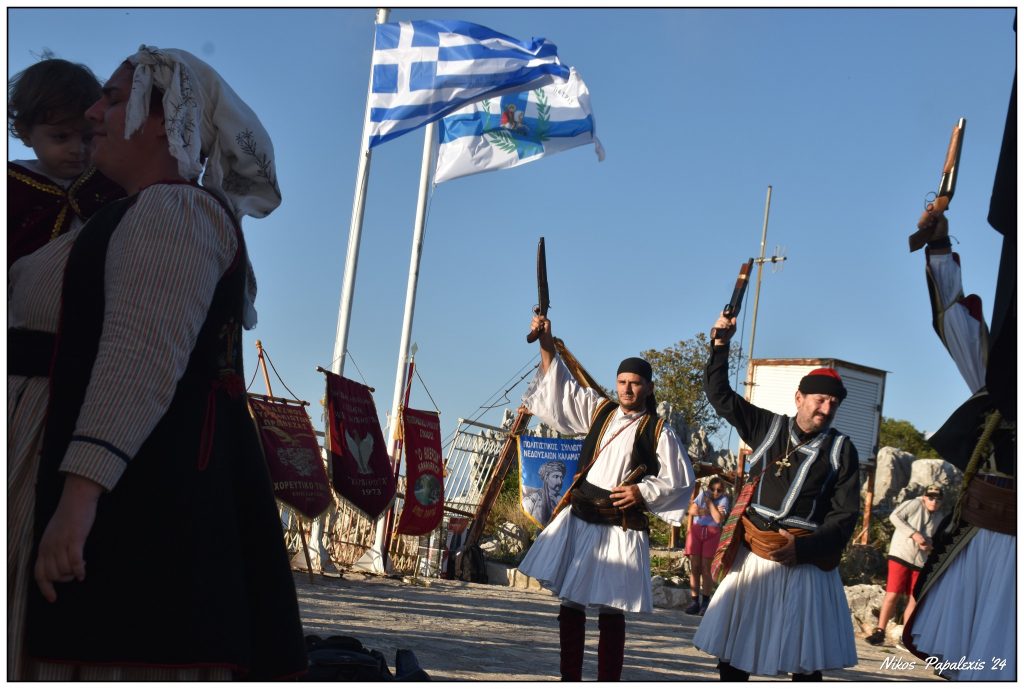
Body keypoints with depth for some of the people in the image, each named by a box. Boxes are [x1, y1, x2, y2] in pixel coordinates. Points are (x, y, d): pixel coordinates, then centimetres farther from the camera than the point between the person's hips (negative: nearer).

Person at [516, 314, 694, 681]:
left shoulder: (659, 433, 0)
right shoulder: (598, 410, 12)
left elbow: (679, 481, 2)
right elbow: (561, 385, 15)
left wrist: (643, 491, -12)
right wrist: (547, 345, 4)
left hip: (621, 528, -4)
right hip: (578, 519, 4)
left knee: (611, 611, -2)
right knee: (570, 602, 5)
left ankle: (608, 682, 4)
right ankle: (570, 678, 14)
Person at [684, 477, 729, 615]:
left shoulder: (724, 500, -1)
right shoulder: (703, 494, 8)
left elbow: (719, 519, -15)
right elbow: (692, 510, -5)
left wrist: (710, 502, -9)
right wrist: (709, 512, -11)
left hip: (712, 534, -3)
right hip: (696, 530, 3)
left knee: (705, 567, -5)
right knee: (694, 566, -1)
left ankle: (706, 602, 2)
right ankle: (694, 601, 1)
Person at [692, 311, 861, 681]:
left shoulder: (841, 450, 0)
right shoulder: (767, 427, 6)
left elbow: (844, 516, -3)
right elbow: (720, 394, 11)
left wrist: (804, 548, -15)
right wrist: (721, 343, 3)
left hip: (804, 565, -2)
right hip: (751, 557, 3)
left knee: (804, 662, 2)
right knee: (732, 651, 6)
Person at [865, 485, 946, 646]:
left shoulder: (940, 517, 10)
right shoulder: (914, 504, -6)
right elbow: (894, 516, -15)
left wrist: (930, 545, -8)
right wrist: (914, 533, -22)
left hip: (920, 561, 5)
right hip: (901, 555, -5)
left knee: (915, 599, 6)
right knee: (892, 594, -9)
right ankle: (880, 631, -1)